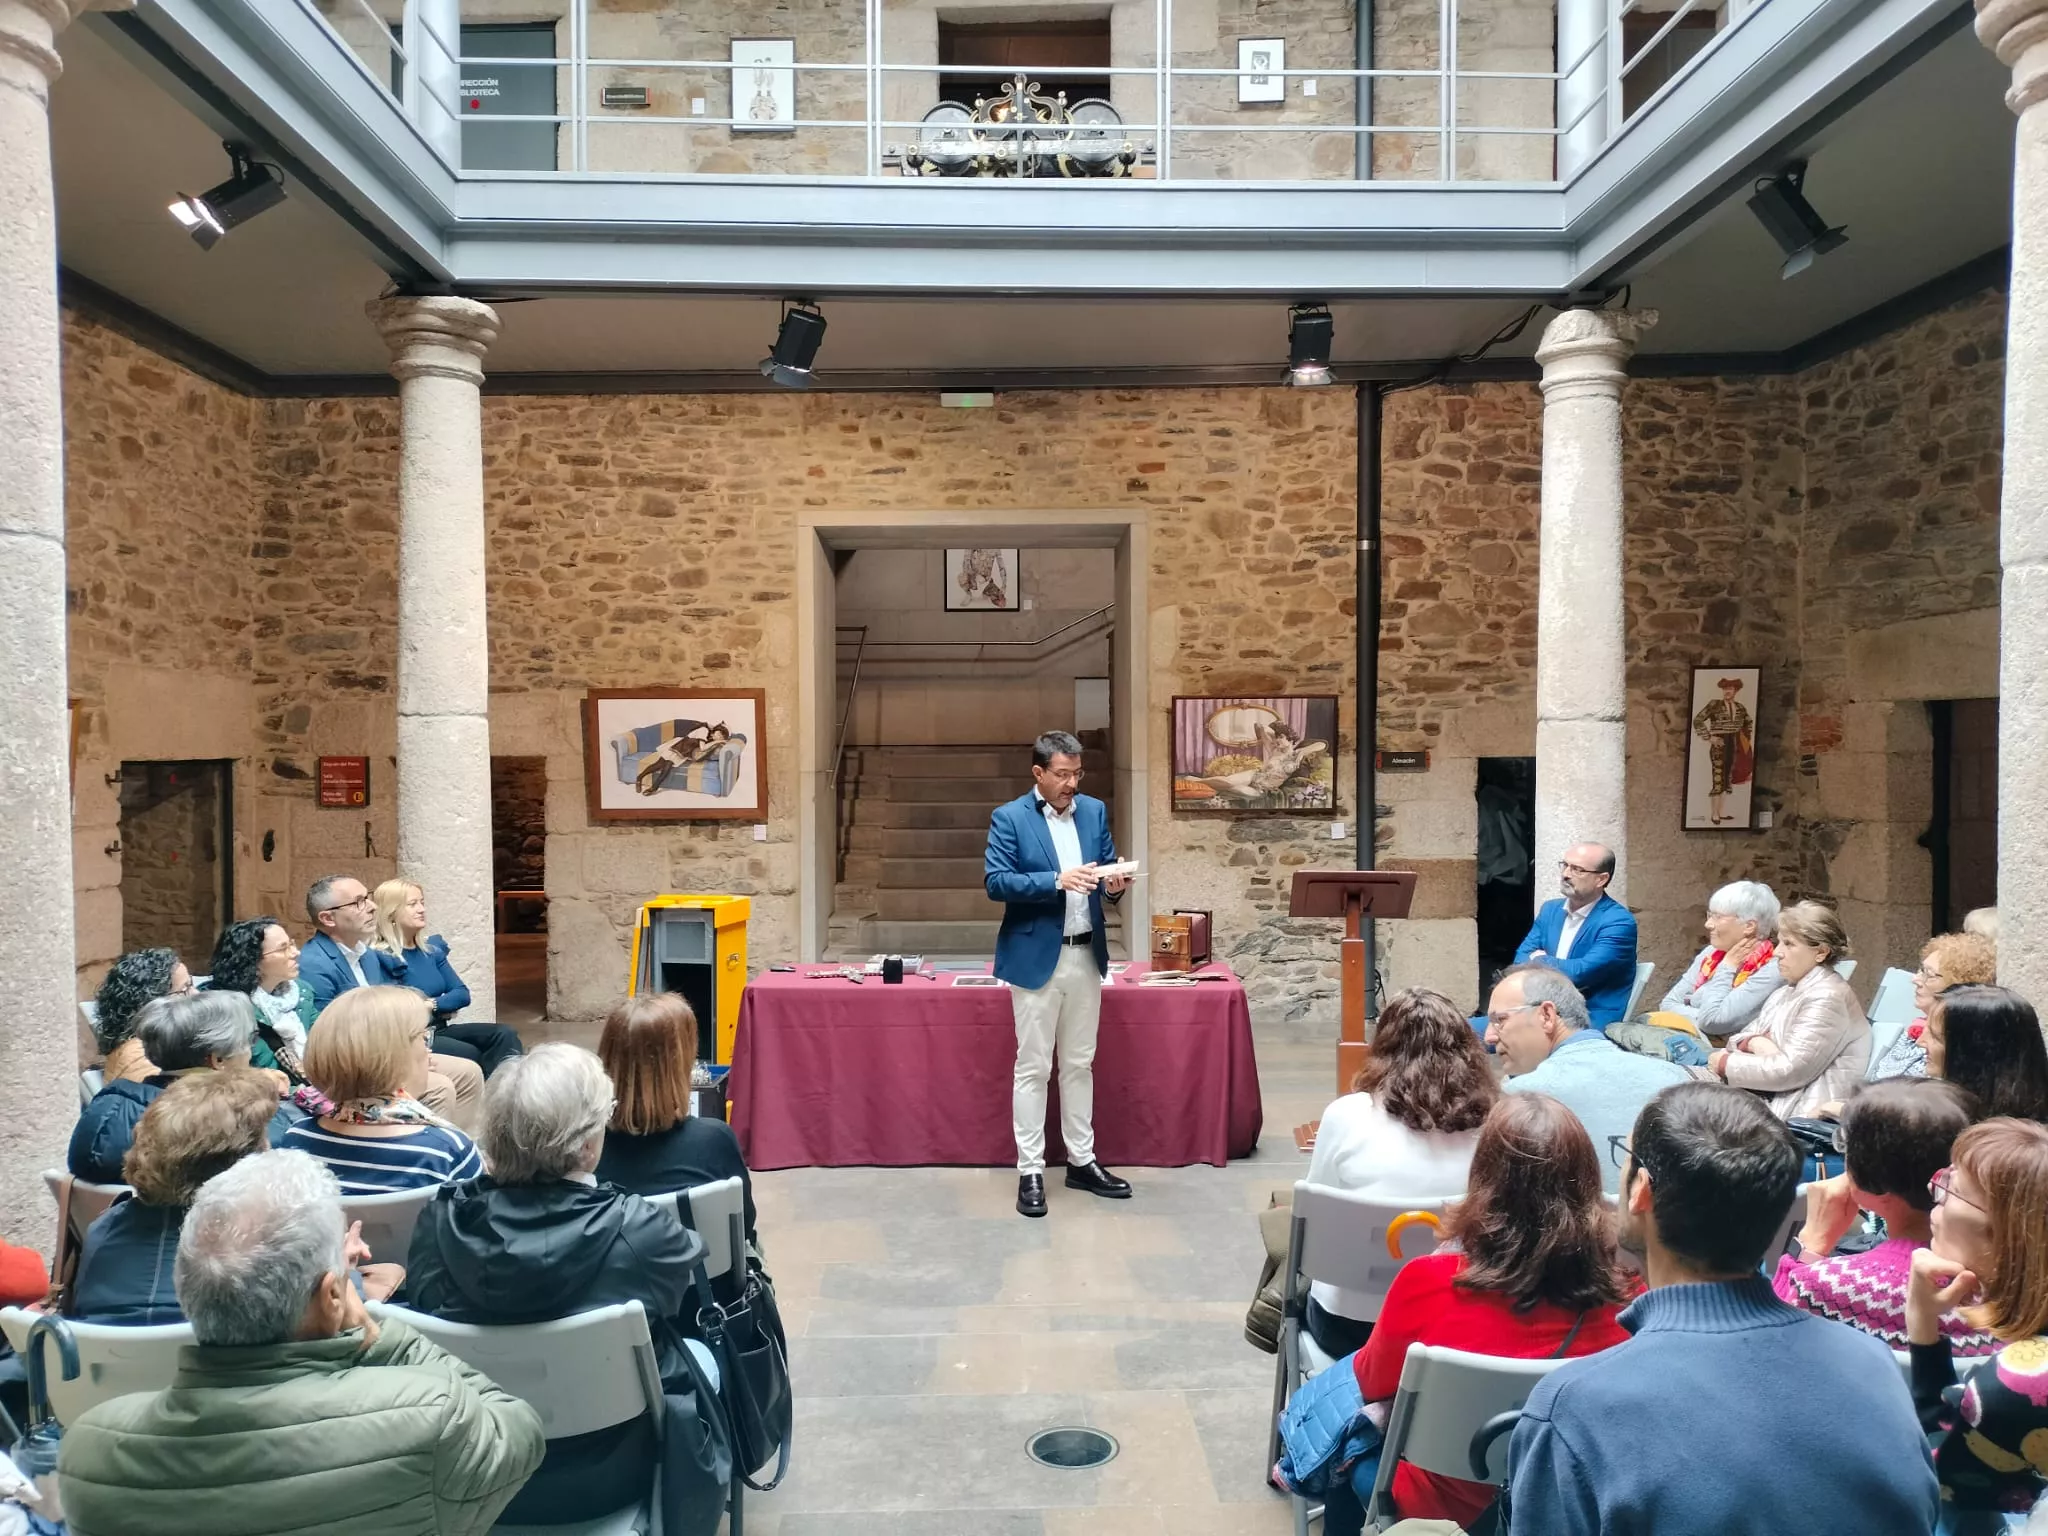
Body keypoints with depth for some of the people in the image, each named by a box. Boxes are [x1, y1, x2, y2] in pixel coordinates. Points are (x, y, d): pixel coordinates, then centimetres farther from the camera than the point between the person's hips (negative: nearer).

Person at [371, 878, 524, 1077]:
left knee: (504, 1035, -17)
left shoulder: (432, 947, 14)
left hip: (439, 1029, 7)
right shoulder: (381, 957, -10)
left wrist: (433, 1005, -9)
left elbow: (462, 994, 9)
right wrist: (445, 1006, -9)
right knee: (470, 1054, -32)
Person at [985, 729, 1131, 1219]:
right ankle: (1030, 1171, 11)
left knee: (1079, 1064, 15)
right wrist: (1056, 880, -26)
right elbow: (995, 882, -16)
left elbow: (1107, 869, 11)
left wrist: (1114, 884, -13)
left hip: (1087, 956, 5)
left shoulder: (1095, 811, 7)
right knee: (1033, 1068, 2)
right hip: (1036, 958, -5)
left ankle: (1081, 1161, 26)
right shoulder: (1009, 818, -8)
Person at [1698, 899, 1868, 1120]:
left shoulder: (1828, 999, -13)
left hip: (1797, 1111, -8)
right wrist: (1755, 1042, -8)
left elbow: (1789, 1071, -20)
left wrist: (1726, 1063, -9)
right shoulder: (1785, 993, 17)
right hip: (1769, 1094, 8)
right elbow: (1740, 1037, 16)